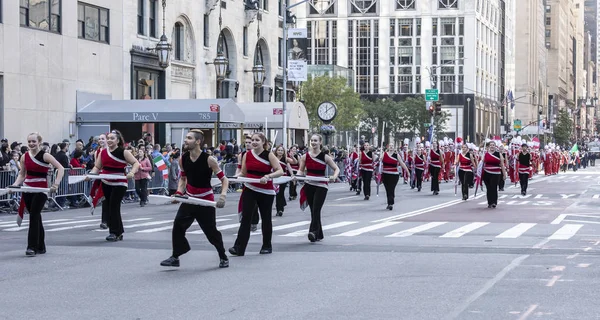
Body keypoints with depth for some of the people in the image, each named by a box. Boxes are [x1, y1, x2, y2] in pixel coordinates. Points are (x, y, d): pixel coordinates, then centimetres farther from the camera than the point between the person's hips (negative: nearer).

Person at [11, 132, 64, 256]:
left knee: (34, 216, -12)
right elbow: (22, 174, 16)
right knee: (35, 217, 11)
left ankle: (32, 247, -11)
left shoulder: (45, 155, -8)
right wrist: (15, 185, 0)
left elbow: (60, 168, -13)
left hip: (41, 190, -5)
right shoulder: (24, 157, 7)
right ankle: (41, 247, 19)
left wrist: (56, 184, -22)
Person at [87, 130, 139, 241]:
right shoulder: (103, 152, 9)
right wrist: (90, 174, -4)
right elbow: (97, 167, 14)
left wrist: (132, 172, -26)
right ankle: (119, 232, 20)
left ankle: (115, 233, -3)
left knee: (114, 207, -11)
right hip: (106, 183, 6)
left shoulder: (123, 152, -6)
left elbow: (136, 163, -8)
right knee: (108, 206, 9)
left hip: (119, 184, -6)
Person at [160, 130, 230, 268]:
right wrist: (179, 192, -2)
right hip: (189, 199, 4)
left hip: (206, 200, -4)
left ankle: (223, 257, 23)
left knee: (211, 231, 2)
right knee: (178, 226, -6)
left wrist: (223, 195, -28)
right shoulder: (183, 159, -4)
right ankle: (175, 257, 6)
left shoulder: (209, 160, -19)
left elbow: (224, 179, -13)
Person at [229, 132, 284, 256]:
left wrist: (267, 176, -28)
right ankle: (239, 247, -11)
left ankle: (267, 246, 25)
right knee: (246, 217, -8)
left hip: (266, 191, -2)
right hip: (249, 190, 2)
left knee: (266, 218, 10)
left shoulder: (269, 155, -6)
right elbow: (243, 174, 10)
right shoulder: (247, 155, 3)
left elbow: (280, 171, -13)